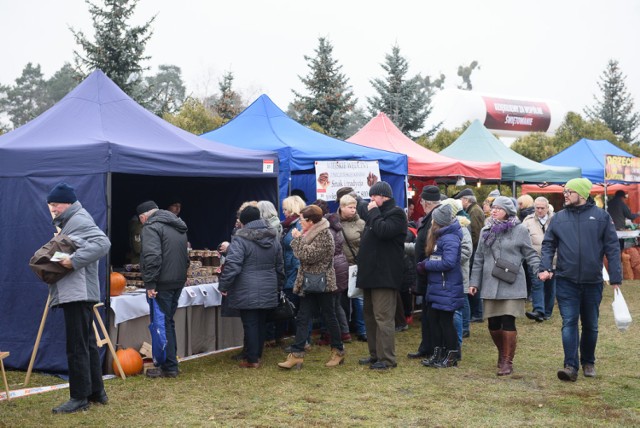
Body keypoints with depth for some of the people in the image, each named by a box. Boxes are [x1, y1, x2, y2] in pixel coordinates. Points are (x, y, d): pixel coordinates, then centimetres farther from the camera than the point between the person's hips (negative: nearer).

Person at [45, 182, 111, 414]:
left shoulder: (79, 220, -11)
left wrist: (74, 261, -27)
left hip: (78, 293, -11)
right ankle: (96, 392, 21)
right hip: (74, 293, 11)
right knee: (87, 344, 14)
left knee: (77, 347, -6)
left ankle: (80, 397, -1)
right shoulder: (67, 222, 21)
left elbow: (102, 243, -25)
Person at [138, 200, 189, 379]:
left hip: (162, 284, -9)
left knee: (162, 324, -3)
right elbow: (186, 256, 26)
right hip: (178, 282, 9)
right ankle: (170, 362, 22)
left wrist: (150, 283, -19)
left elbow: (152, 257, -22)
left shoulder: (151, 227, -10)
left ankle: (169, 367, 0)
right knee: (168, 322, 17)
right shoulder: (178, 226, 19)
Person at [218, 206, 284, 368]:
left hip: (247, 292, -6)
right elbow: (279, 266, 18)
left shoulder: (241, 239, -12)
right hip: (268, 292, 6)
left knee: (250, 324, 0)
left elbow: (232, 266, -18)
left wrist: (223, 286, -8)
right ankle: (258, 355, 23)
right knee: (261, 322, 14)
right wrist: (278, 286, 28)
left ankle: (252, 359, 4)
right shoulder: (273, 238, 9)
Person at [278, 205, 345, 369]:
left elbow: (308, 256, -22)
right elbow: (301, 255, 15)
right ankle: (297, 354, 1)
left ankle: (338, 351, 17)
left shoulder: (323, 235, -16)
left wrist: (298, 239, -14)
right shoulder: (311, 234, 13)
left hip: (322, 283, -9)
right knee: (302, 318, 2)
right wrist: (298, 239, 3)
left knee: (329, 318, 4)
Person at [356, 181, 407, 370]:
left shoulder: (396, 213, -6)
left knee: (383, 317, -10)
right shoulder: (377, 213, 22)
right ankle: (375, 354, 21)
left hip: (385, 275, -10)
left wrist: (374, 212, -12)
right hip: (371, 274, 10)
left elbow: (384, 231, -24)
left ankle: (387, 358, -7)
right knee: (370, 316, 13)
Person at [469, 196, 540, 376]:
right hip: (490, 285, 4)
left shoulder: (520, 230, -1)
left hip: (511, 285, -4)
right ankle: (502, 353, 31)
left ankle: (508, 361, 4)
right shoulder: (486, 231, 12)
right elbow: (479, 259, 16)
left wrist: (540, 270, -16)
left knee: (508, 322, -8)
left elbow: (530, 254, 1)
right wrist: (474, 282, 12)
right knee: (493, 324, 7)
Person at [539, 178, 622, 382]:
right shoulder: (559, 218, 4)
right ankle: (571, 366, -9)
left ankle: (588, 362, 30)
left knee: (590, 325, 13)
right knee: (569, 323, -7)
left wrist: (615, 278, -6)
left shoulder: (601, 216, -1)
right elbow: (548, 245, 6)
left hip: (592, 281, 0)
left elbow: (612, 248, -2)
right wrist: (545, 268, -10)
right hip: (566, 282, 0)